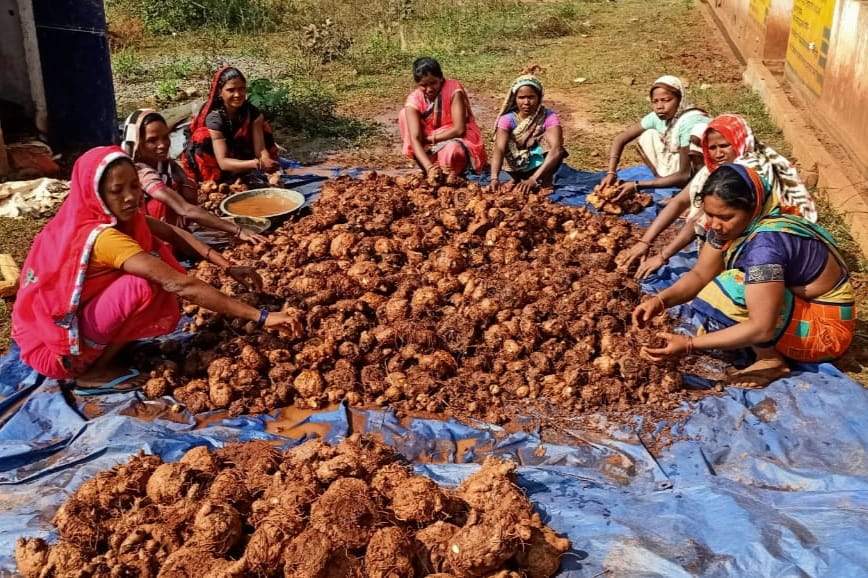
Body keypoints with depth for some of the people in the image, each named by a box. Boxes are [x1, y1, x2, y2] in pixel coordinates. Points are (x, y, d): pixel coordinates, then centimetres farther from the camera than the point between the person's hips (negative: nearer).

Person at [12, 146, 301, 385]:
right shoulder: (103, 237, -31)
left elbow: (172, 233, 0)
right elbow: (181, 285, -37)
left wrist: (228, 267, -13)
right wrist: (260, 317, -39)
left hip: (69, 319, 8)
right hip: (57, 343, -8)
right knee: (142, 287, -28)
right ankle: (95, 369, -9)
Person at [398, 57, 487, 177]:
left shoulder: (453, 89, -17)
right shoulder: (414, 100, -12)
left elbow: (459, 129, -20)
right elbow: (415, 138, -23)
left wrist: (429, 138, -16)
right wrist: (429, 167, -38)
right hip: (432, 148, 4)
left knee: (450, 150, -40)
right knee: (405, 113, -12)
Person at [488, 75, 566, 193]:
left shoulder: (549, 117, -19)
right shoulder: (507, 119, -15)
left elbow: (556, 149, -34)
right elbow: (499, 149, -30)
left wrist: (534, 179, -48)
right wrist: (494, 178, -50)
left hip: (540, 166, -2)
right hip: (517, 168, 2)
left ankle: (545, 180, -10)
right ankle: (518, 179, 1)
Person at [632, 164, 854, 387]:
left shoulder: (766, 242, -32)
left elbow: (761, 329, -34)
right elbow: (700, 275, -1)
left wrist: (689, 344, -35)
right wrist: (661, 300, -19)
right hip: (795, 304, 9)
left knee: (732, 289, -29)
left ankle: (771, 360, -12)